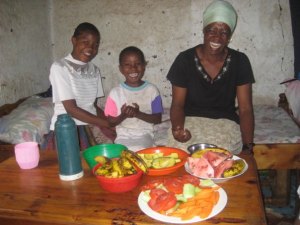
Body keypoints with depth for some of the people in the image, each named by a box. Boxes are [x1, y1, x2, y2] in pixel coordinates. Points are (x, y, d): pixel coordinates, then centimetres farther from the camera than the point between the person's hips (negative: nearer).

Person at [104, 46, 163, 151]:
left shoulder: (152, 90, -1)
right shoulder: (115, 92, -1)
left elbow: (158, 119, -1)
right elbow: (110, 122, 2)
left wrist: (138, 114, -16)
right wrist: (123, 116, -18)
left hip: (144, 135, 0)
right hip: (123, 137, 0)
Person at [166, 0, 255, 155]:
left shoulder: (240, 62, -4)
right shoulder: (184, 60, -7)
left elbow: (245, 108, -4)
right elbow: (177, 104, -5)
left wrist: (248, 147, -16)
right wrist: (178, 127, -27)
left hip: (225, 122, 0)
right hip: (190, 120, 0)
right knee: (183, 147, -30)